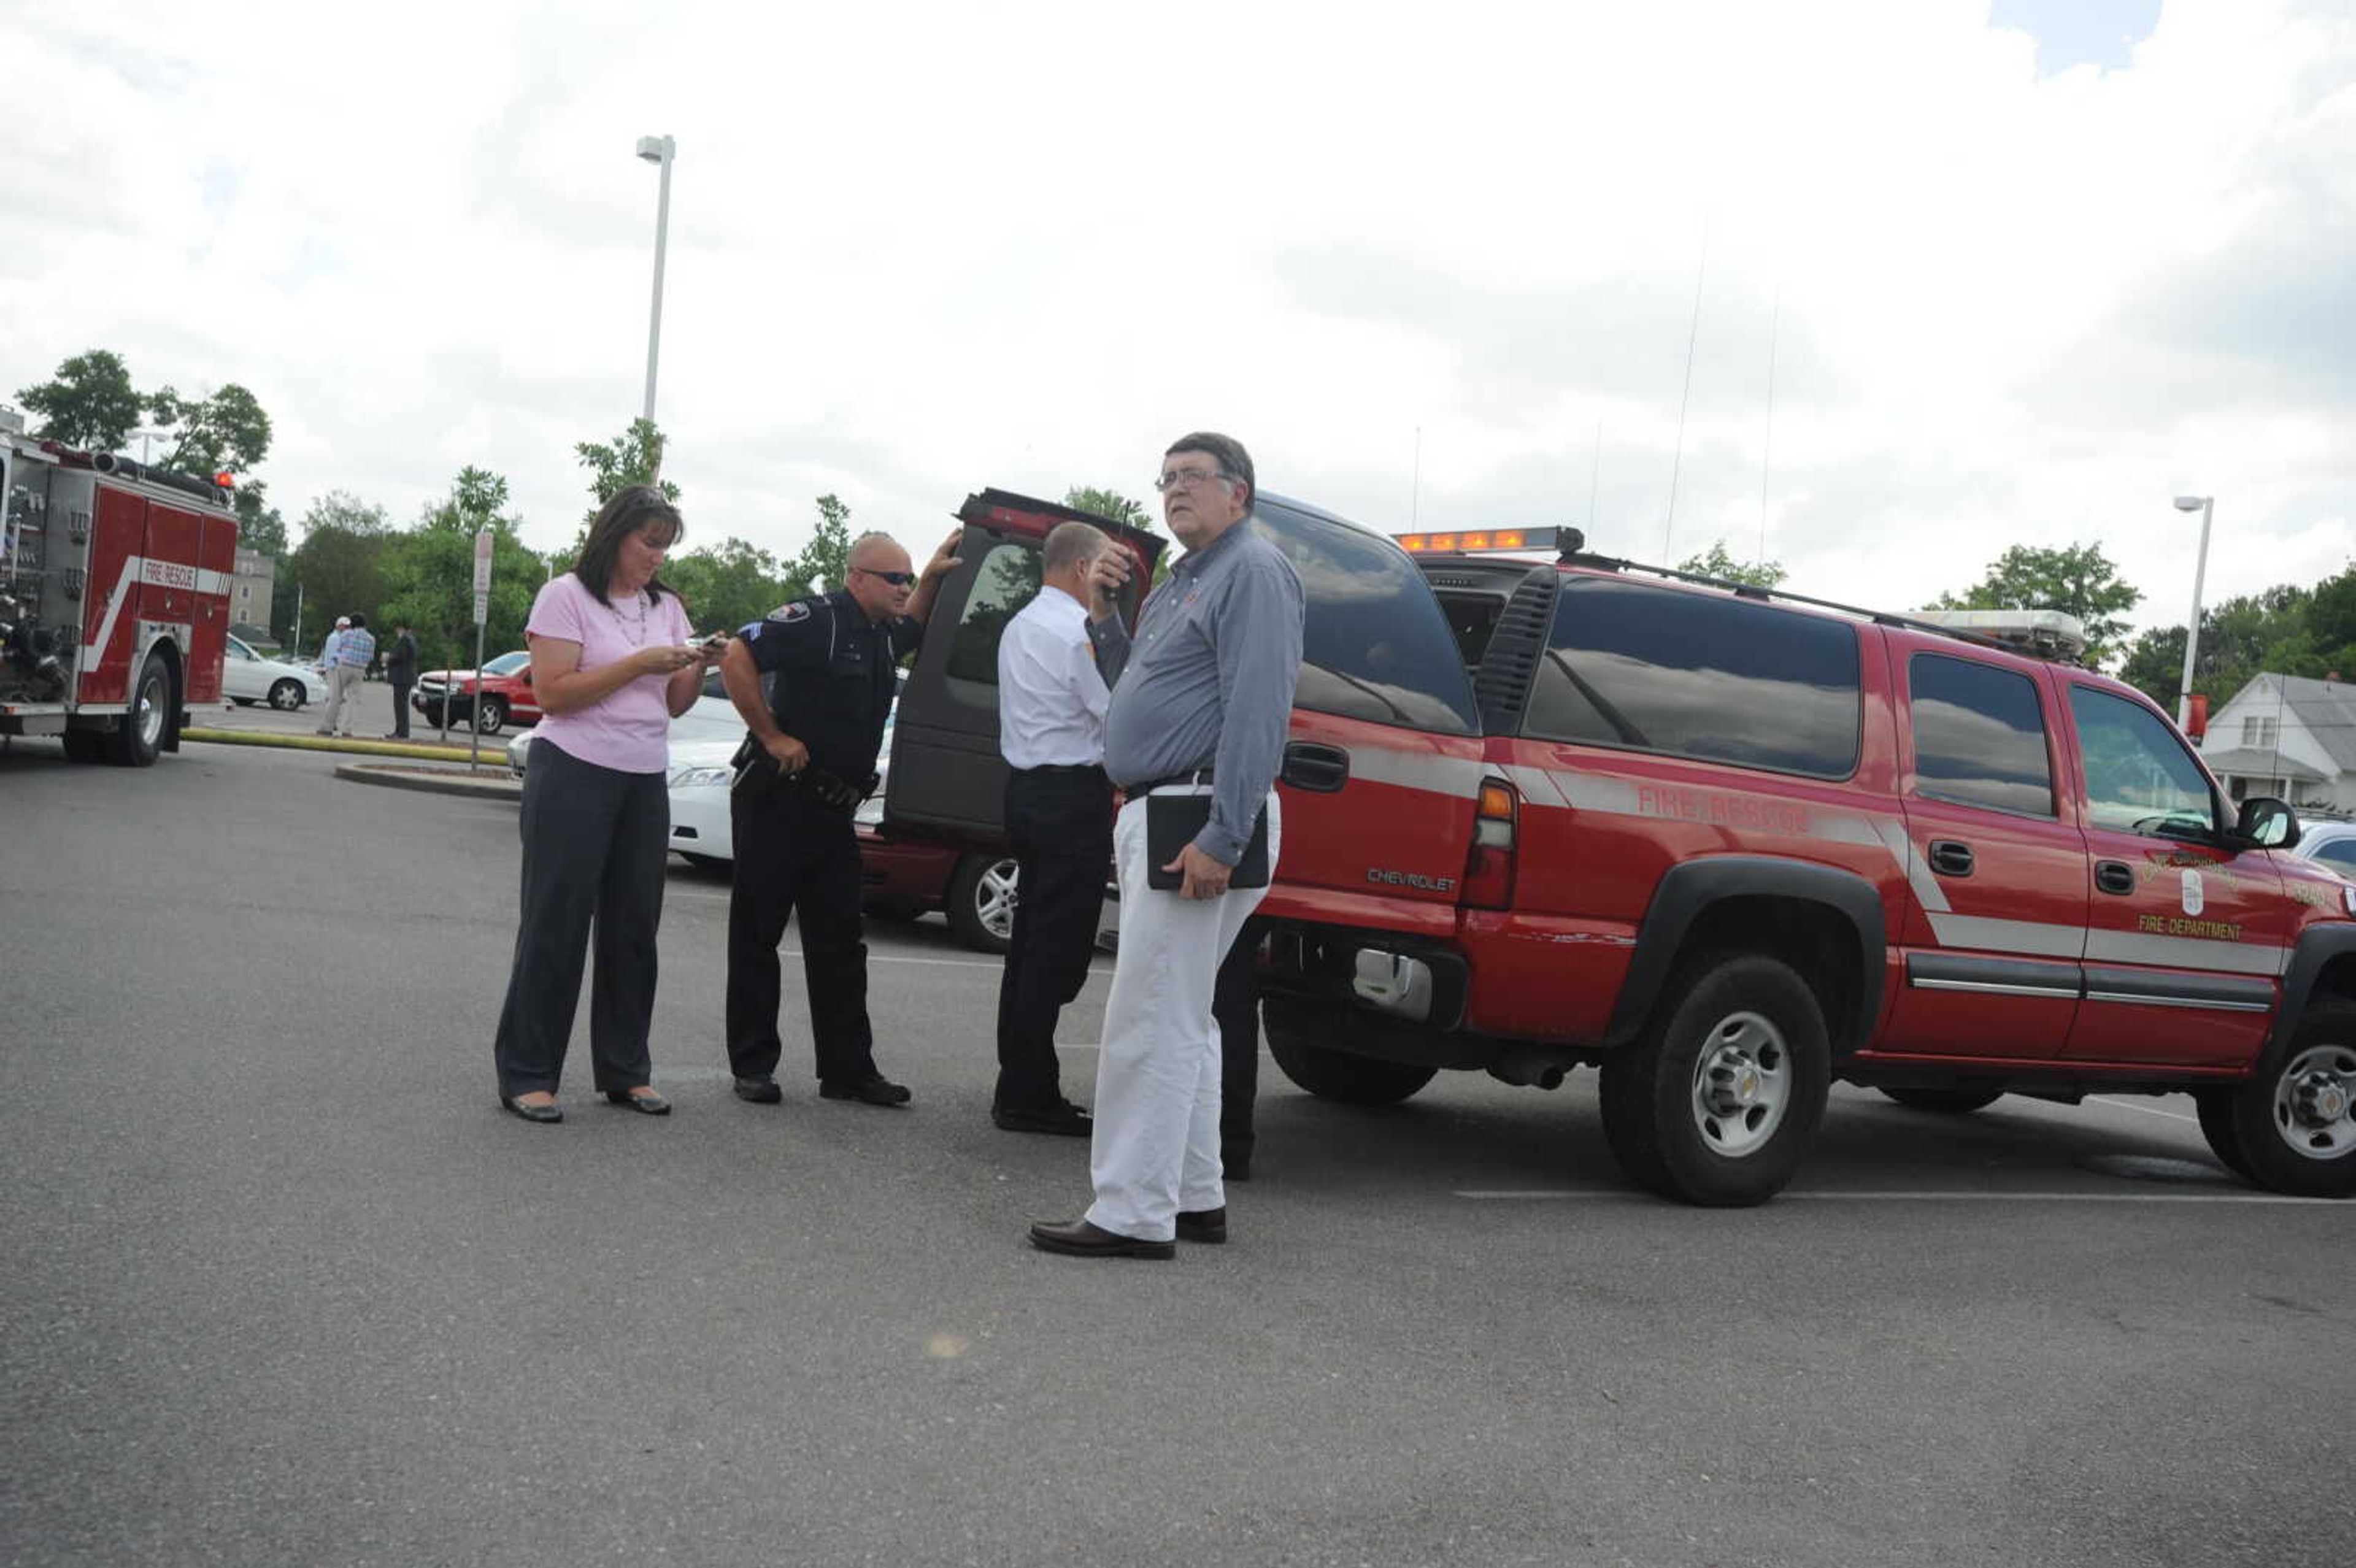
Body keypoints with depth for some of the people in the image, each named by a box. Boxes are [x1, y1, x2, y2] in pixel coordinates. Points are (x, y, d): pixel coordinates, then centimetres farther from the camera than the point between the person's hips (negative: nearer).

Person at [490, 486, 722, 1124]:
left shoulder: (667, 607, 12)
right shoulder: (567, 596, -5)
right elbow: (551, 692, -13)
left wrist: (699, 668, -5)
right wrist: (640, 663, -17)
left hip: (645, 783, 6)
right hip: (575, 776, -6)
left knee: (634, 926, 7)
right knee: (556, 925, -3)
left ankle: (625, 1070, 15)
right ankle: (526, 1075, 3)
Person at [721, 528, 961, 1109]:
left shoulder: (883, 635, 11)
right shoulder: (816, 619, -15)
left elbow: (914, 626, 33)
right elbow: (737, 659, -24)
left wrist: (934, 577, 13)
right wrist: (772, 736, -20)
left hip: (834, 810, 8)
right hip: (776, 799, -8)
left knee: (840, 942, 8)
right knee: (757, 934, 3)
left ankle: (849, 1070, 12)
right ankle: (753, 1065, 10)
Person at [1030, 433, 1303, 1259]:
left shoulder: (1254, 570, -10)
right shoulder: (1183, 581, 22)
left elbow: (1258, 710, -20)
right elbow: (1138, 691, 26)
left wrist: (1223, 837, -26)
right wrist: (1103, 615, 10)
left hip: (1200, 818, -11)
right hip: (1153, 815, 11)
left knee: (1150, 1022, -10)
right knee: (1180, 1019, 15)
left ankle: (1133, 1214, -5)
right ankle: (1194, 1198, 24)